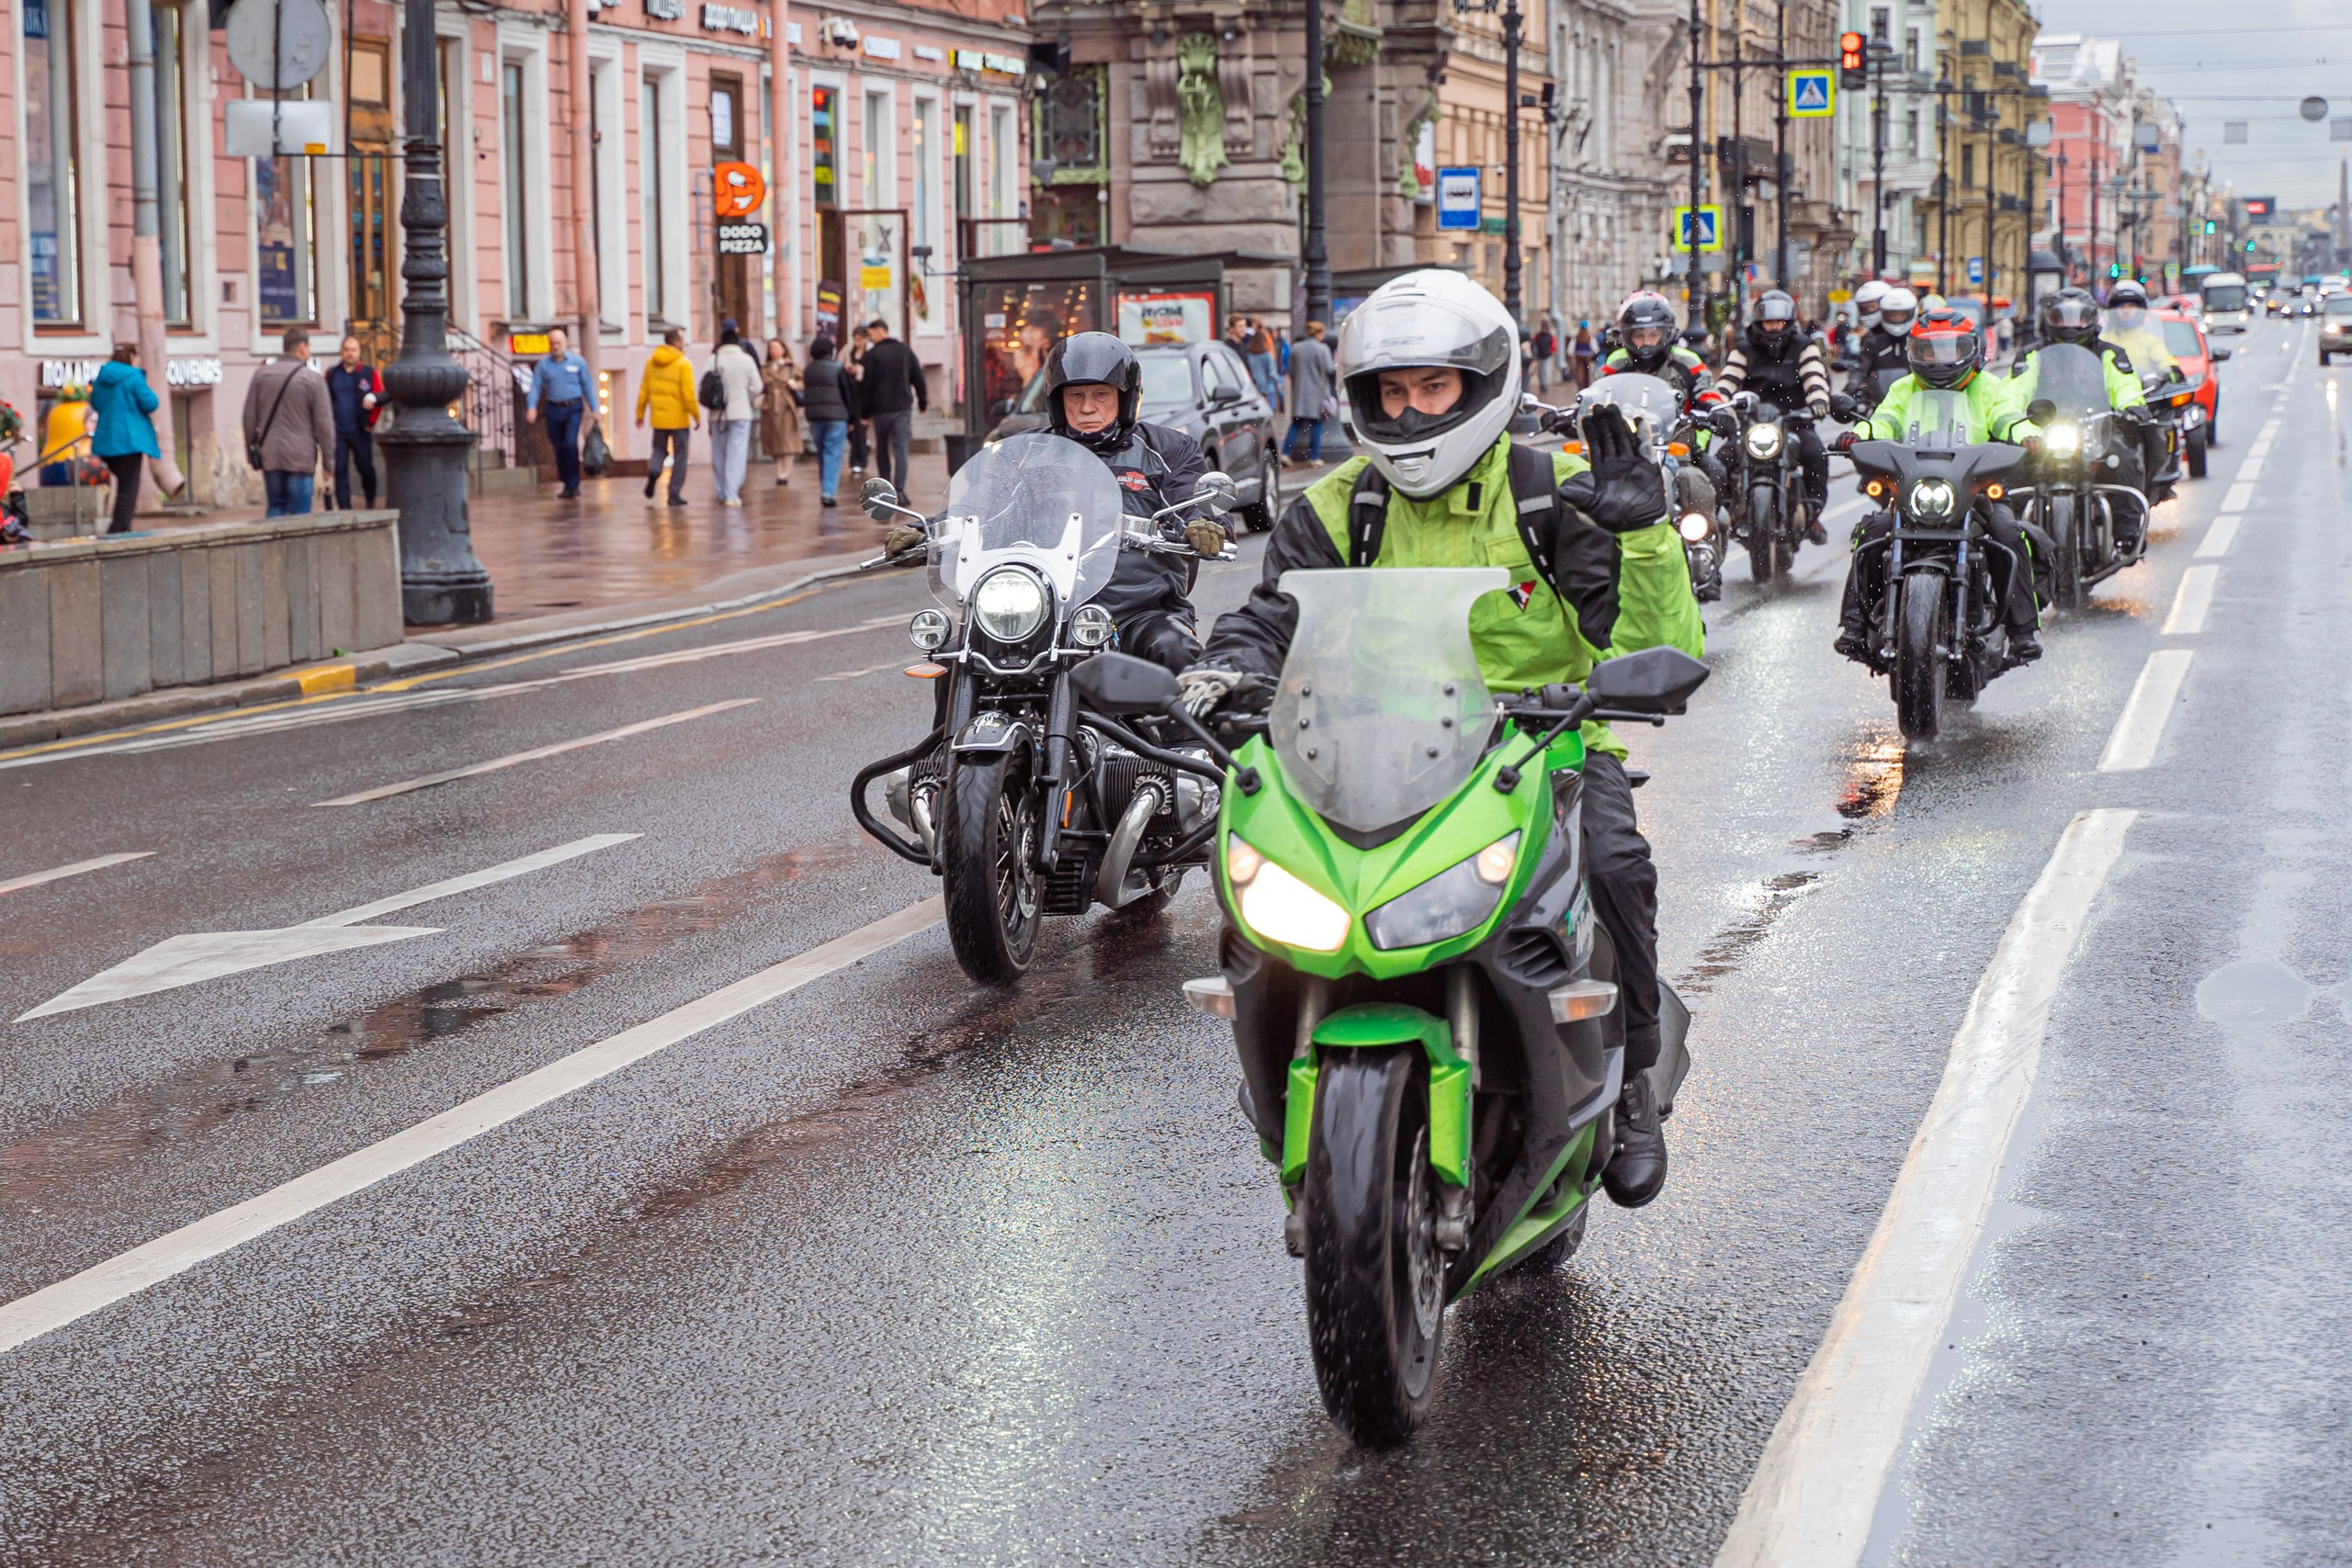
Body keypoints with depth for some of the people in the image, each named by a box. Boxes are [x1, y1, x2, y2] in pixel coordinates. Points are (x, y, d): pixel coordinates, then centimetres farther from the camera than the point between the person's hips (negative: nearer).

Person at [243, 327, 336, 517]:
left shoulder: (261, 375, 6)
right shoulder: (313, 379, -7)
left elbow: (250, 416, 9)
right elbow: (324, 422, -8)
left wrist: (251, 449, 17)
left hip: (270, 457, 4)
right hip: (301, 457, -4)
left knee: (276, 507, 14)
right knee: (299, 514, 0)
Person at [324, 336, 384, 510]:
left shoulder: (369, 373, 1)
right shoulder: (332, 373, 7)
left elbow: (381, 396, 1)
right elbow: (325, 399, 10)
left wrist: (371, 422, -1)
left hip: (360, 431, -1)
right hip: (337, 431, 1)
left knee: (366, 468, 4)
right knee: (340, 469, -2)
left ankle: (371, 501, 25)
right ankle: (343, 507, 1)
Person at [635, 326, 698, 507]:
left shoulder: (651, 362, 5)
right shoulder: (683, 364, -11)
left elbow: (644, 390, 7)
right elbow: (688, 394, -15)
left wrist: (640, 414, 15)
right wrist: (696, 416, -6)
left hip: (658, 417, 4)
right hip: (679, 419, -4)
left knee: (659, 449, 21)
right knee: (679, 456, 6)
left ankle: (653, 471, -9)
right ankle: (675, 494, 5)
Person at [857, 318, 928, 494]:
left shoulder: (872, 354, -7)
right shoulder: (905, 351, 7)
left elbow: (866, 385, -6)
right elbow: (918, 378, 9)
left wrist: (864, 411, 0)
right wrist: (923, 402, 17)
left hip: (881, 409, -2)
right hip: (903, 407, 2)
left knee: (882, 450, 13)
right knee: (901, 450, -4)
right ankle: (899, 490, -16)